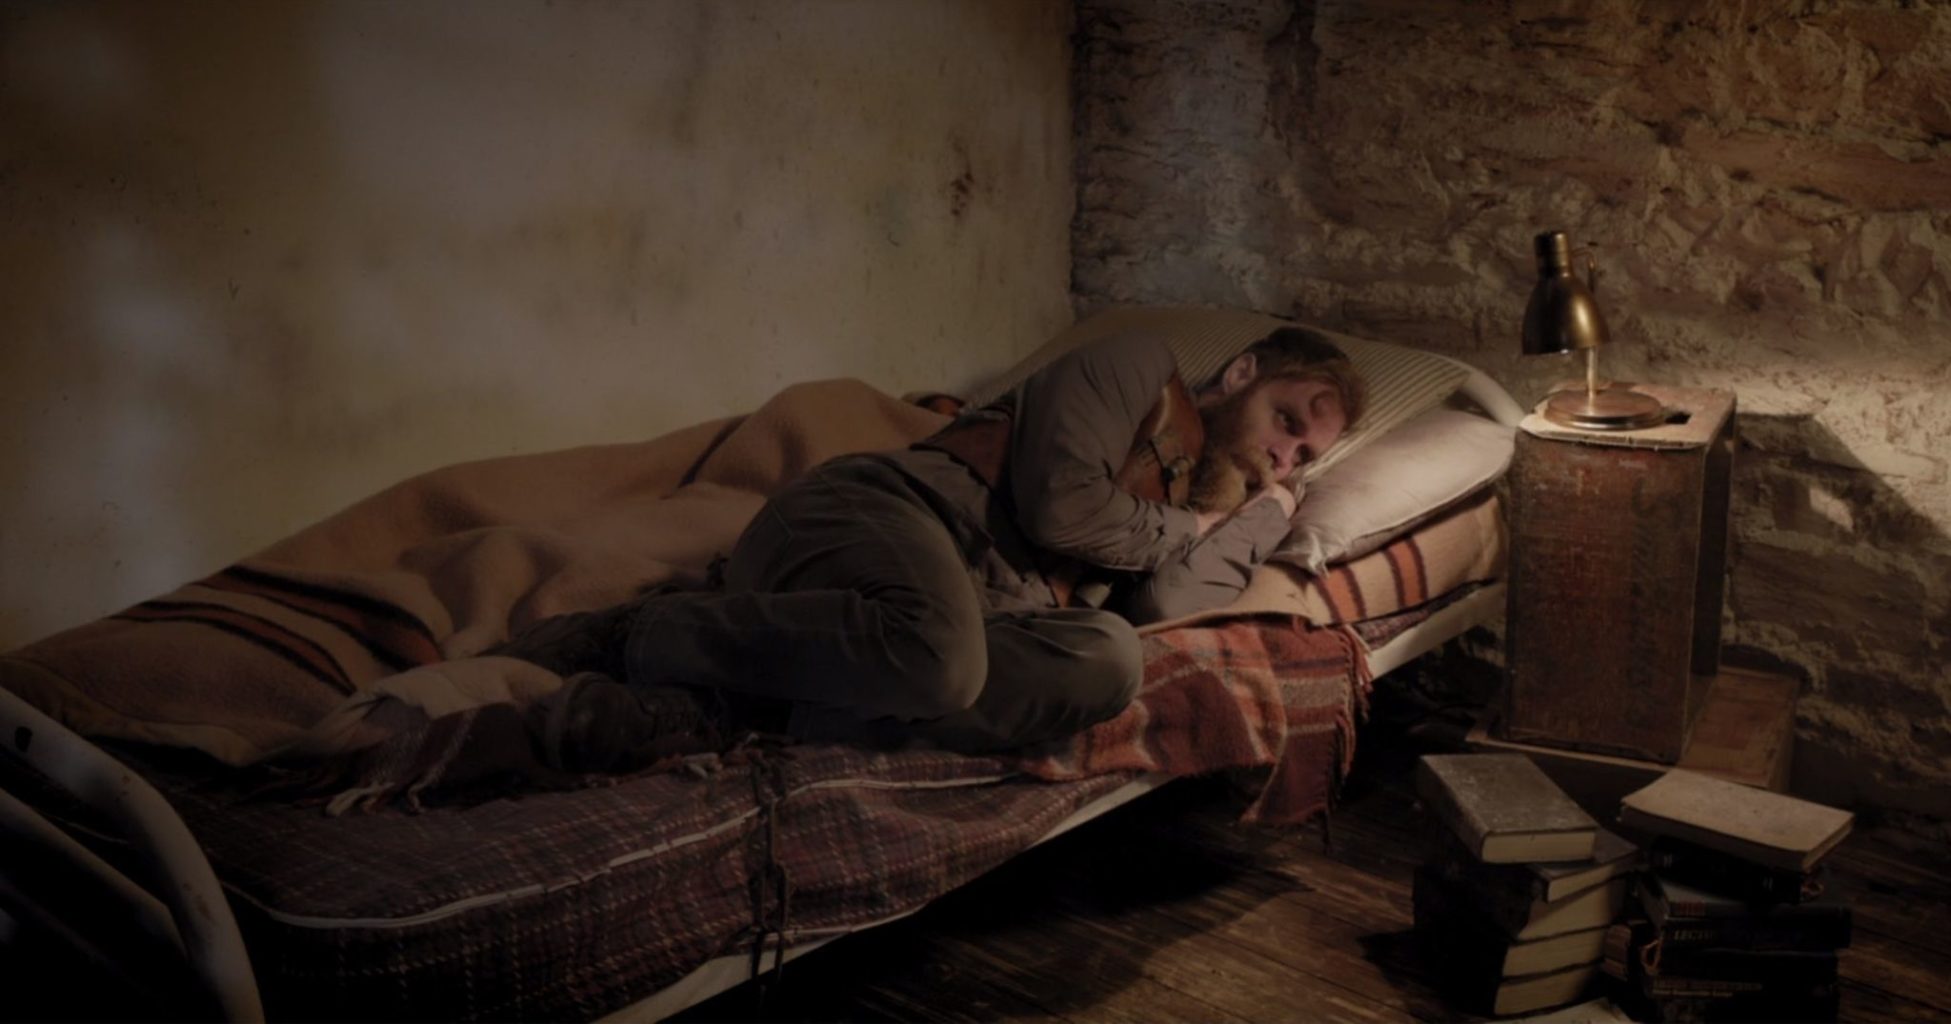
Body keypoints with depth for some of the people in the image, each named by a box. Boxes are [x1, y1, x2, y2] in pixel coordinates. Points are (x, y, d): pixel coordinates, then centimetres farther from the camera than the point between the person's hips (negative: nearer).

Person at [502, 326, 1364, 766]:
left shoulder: (1194, 503, 31)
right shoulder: (1141, 365, 12)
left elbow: (1158, 602, 6)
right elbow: (1056, 501, -6)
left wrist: (1266, 515, 17)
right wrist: (1189, 526, 10)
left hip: (969, 607, 7)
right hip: (875, 510, -7)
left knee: (1109, 660, -27)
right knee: (938, 652, -43)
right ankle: (652, 636, -16)